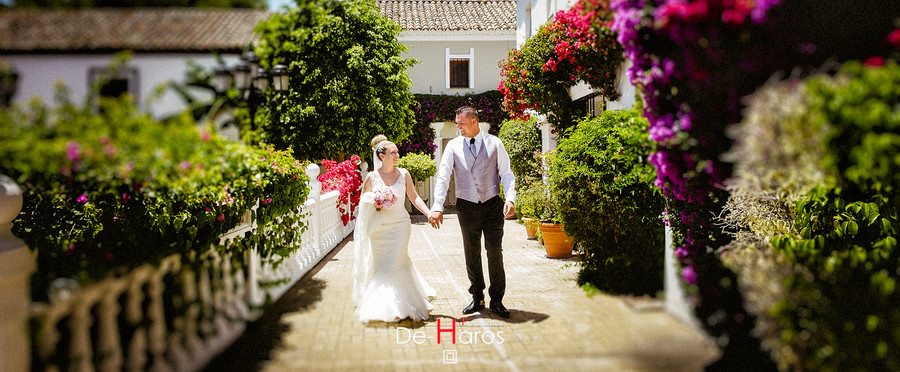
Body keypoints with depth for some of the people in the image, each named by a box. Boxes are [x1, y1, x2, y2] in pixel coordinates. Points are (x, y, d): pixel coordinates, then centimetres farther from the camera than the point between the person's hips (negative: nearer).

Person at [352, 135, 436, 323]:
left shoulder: (403, 174, 1)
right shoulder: (372, 177, 0)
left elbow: (414, 197, 3)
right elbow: (362, 200, 10)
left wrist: (429, 213, -9)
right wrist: (373, 201, -11)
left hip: (400, 225, -1)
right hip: (379, 228, 1)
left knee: (395, 264, -6)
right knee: (380, 264, 5)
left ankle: (397, 306, 4)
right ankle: (382, 306, 20)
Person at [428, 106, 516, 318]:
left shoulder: (494, 143, 2)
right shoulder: (453, 146, 3)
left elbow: (507, 174, 1)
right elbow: (443, 177, -2)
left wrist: (510, 199, -15)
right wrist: (437, 207, -13)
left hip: (493, 205, -1)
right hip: (467, 207, 1)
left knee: (495, 251, -2)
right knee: (471, 254, 8)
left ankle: (497, 300, 11)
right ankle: (477, 298, 22)